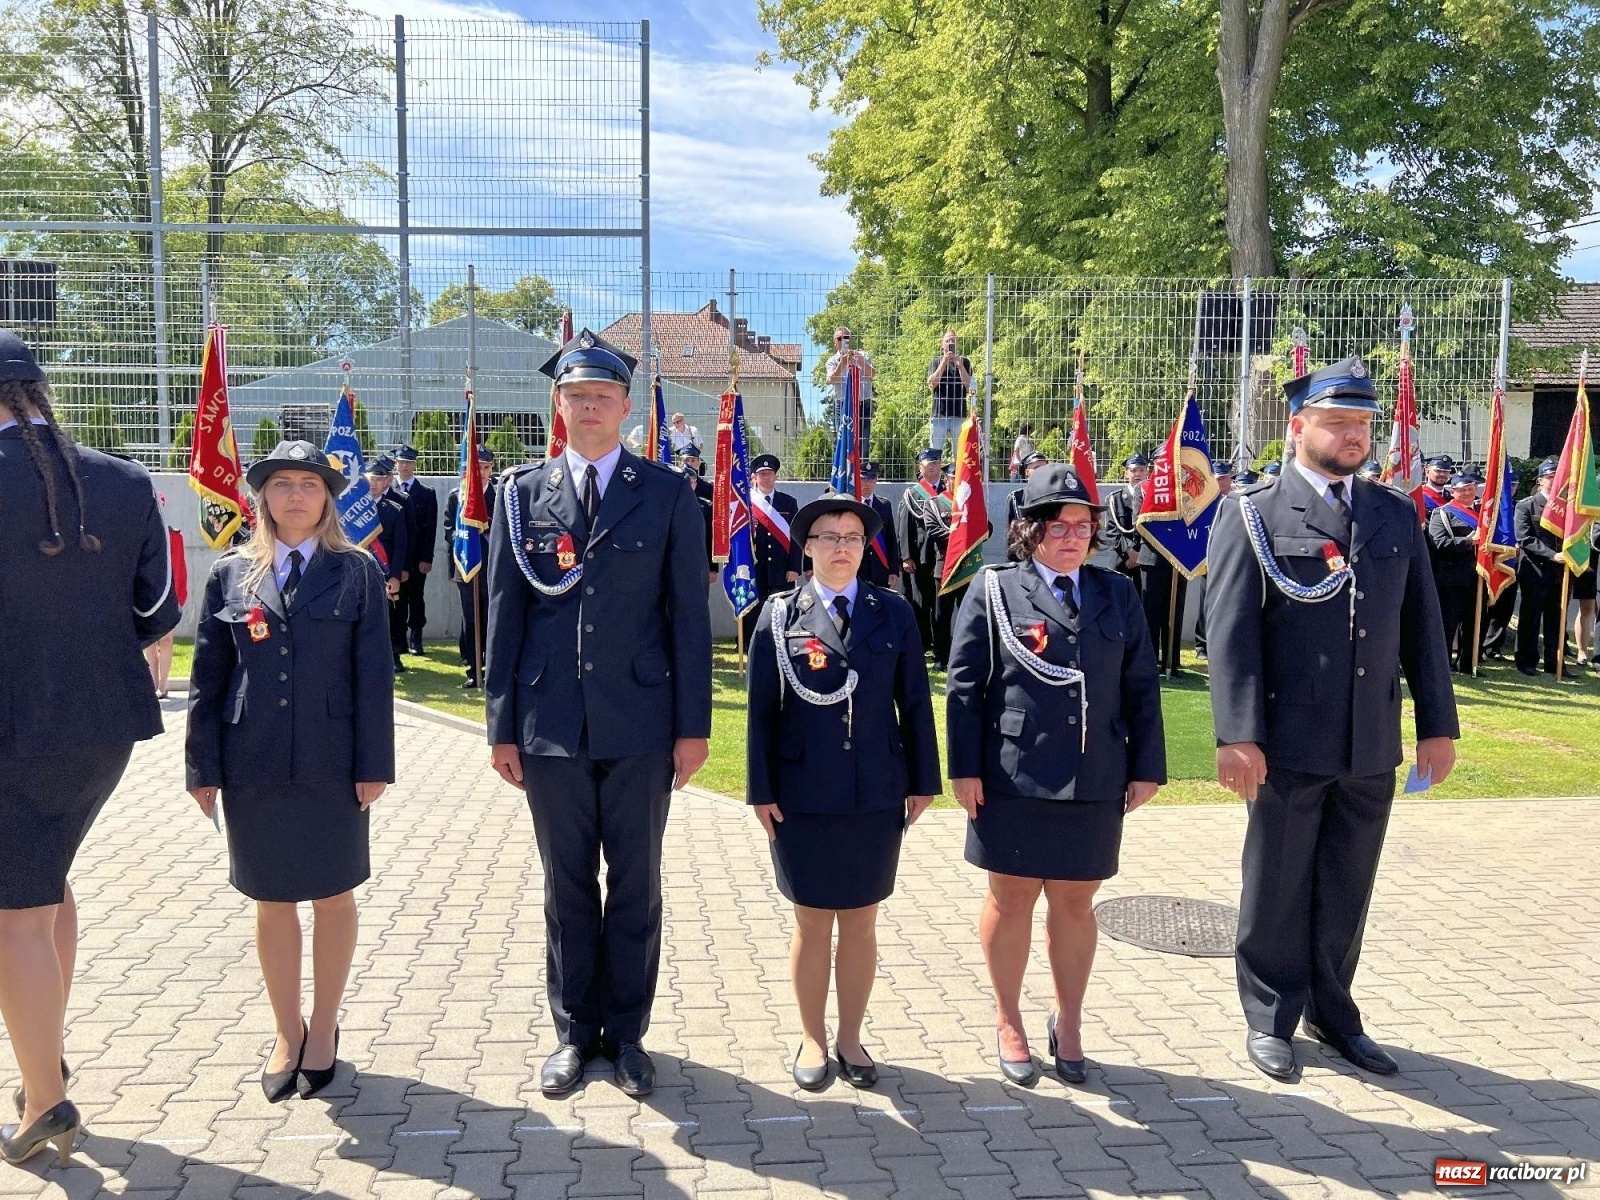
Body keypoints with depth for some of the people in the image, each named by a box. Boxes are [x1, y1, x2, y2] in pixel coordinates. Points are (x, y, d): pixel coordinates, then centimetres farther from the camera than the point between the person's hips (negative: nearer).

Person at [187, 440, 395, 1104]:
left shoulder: (357, 571, 0)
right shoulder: (231, 573, 5)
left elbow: (374, 674, -3)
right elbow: (208, 677, 6)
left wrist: (373, 765, -8)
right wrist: (203, 767, 2)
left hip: (332, 765, -2)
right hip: (254, 767, 2)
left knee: (332, 897, 9)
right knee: (272, 901, 11)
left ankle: (324, 1031, 26)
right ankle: (288, 1032, 27)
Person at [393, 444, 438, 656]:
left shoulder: (427, 493, 5)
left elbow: (430, 529, 0)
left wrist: (427, 558, -7)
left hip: (417, 557, 0)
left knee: (416, 598, 4)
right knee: (397, 598, 3)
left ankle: (415, 638, 11)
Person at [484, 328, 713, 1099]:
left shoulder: (668, 496, 1)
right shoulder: (522, 494, 4)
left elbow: (689, 615, 0)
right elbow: (504, 615, 4)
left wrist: (693, 725, -3)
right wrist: (502, 726, 2)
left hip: (640, 723, -1)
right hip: (551, 724, 1)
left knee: (636, 884, 10)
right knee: (566, 884, 12)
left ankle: (626, 1032, 26)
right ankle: (574, 1031, 28)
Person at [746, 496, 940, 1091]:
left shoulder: (893, 613, 3)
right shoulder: (780, 614, 0)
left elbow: (915, 702, 5)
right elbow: (761, 708, 0)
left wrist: (923, 780, 3)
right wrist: (761, 790, -4)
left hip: (876, 796, 1)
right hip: (803, 797, -1)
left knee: (861, 926, 11)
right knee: (813, 926, 9)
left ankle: (850, 1038, 28)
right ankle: (812, 1039, 27)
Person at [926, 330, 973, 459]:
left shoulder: (964, 362, 10)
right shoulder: (936, 361, 10)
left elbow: (969, 386, 0)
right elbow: (931, 384, -5)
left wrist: (960, 365, -10)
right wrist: (944, 363, -10)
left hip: (959, 414, 0)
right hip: (939, 413, 0)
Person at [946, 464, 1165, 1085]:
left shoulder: (1118, 595, 10)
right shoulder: (995, 590, 1)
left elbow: (1141, 687, 10)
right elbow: (963, 684, -2)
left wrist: (1146, 767, 6)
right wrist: (965, 768, -7)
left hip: (1095, 783, 3)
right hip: (1013, 781, -2)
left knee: (1075, 902, 12)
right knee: (1011, 899, 9)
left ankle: (1068, 1023, 30)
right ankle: (1009, 1023, 27)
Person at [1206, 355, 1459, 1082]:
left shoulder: (1396, 515, 11)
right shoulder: (1253, 515, -4)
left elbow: (1422, 628, 11)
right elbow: (1231, 633, -10)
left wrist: (1438, 724, 7)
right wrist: (1239, 736, -16)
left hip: (1372, 747, 4)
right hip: (1289, 745, -4)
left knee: (1346, 892, 15)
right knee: (1277, 891, 9)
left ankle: (1332, 1013, 33)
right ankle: (1270, 1019, 26)